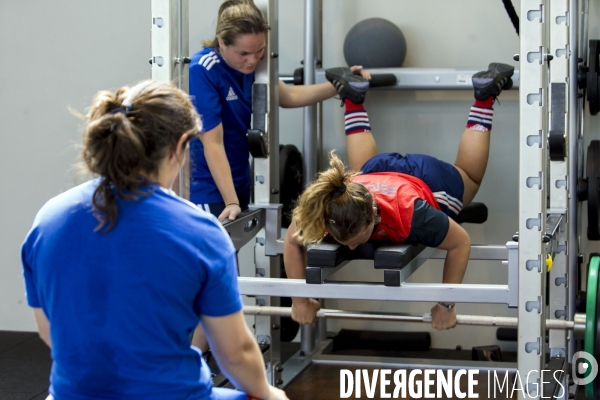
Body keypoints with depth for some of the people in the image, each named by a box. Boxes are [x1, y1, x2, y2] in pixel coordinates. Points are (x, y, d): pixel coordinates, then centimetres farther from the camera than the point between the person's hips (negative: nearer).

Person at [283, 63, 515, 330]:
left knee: (469, 175, 32)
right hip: (375, 170, 2)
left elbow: (461, 243, -34)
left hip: (428, 178, -2)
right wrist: (300, 299, -25)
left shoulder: (410, 214, -48)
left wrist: (446, 305, -32)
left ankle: (484, 95, 40)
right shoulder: (324, 209, -41)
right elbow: (292, 242, -21)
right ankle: (353, 97, 47)